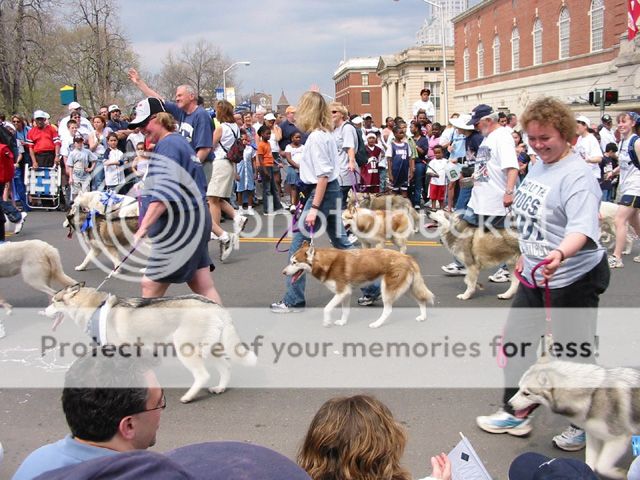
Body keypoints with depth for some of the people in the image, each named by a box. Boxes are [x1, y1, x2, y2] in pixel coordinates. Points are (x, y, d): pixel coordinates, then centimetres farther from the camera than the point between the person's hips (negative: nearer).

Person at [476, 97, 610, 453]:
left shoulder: (577, 175, -21)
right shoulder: (538, 166, 6)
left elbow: (583, 226, -35)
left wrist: (560, 254, -52)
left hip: (574, 279, -9)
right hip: (535, 276, 9)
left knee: (574, 353, 6)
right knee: (517, 340, 15)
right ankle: (516, 414, 32)